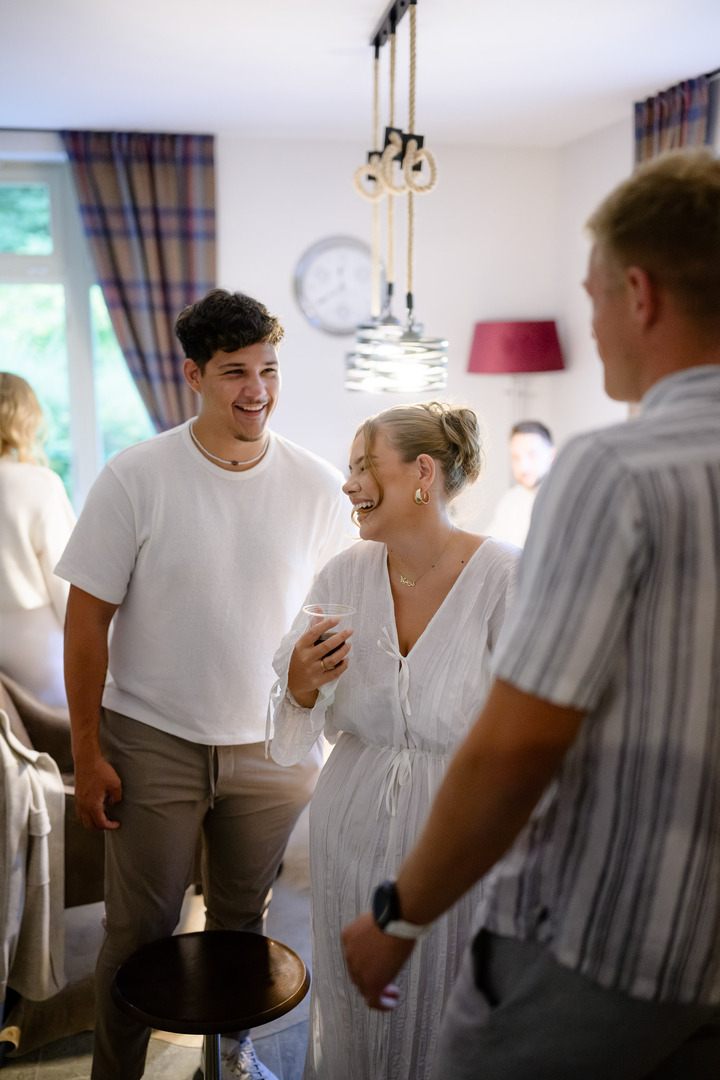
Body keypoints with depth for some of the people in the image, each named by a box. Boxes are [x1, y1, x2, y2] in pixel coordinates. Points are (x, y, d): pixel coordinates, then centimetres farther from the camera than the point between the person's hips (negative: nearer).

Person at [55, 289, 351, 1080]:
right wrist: (87, 754, -8)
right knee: (139, 930, 10)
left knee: (243, 921, 19)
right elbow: (87, 619, -7)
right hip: (153, 745, -2)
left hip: (271, 746, 2)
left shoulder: (316, 485, -4)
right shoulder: (135, 477, -11)